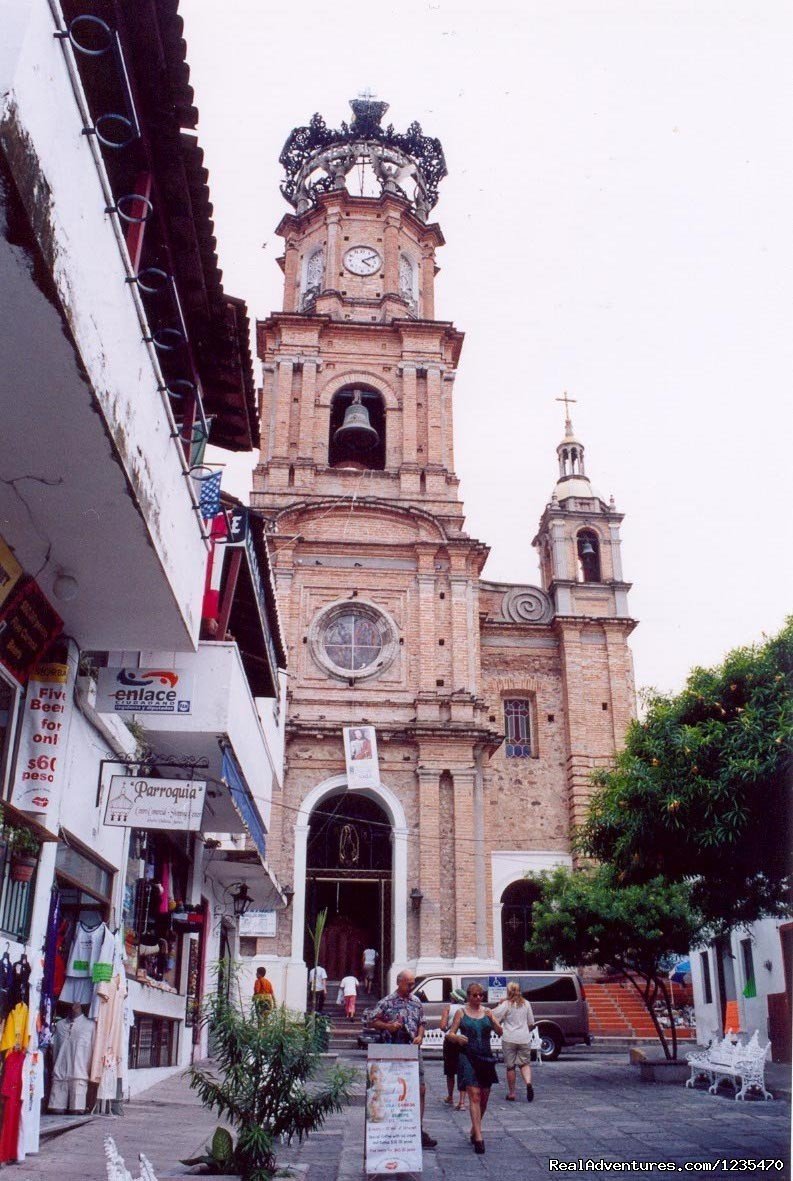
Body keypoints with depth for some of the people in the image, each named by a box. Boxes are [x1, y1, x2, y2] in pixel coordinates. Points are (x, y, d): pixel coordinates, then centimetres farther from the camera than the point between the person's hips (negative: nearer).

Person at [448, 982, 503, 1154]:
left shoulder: (487, 1012, 8)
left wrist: (492, 1020, -16)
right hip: (468, 1057, -4)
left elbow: (500, 1032, 1)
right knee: (474, 1095, -12)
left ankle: (474, 1129, 32)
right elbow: (451, 1033, 1)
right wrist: (457, 1038, -21)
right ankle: (478, 1137, -13)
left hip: (486, 1057, 4)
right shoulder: (461, 1012, 2)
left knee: (484, 1097, 11)